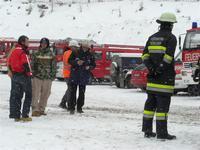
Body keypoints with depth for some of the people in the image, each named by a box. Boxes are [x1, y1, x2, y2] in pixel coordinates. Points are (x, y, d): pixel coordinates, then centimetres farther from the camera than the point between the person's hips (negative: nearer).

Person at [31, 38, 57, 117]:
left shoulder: (51, 54, 6)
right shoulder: (36, 54, 6)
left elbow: (54, 65, 8)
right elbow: (32, 64, 8)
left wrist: (53, 74, 3)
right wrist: (32, 73, 1)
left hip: (47, 77, 1)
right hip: (37, 76, -1)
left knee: (45, 94, 5)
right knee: (35, 93, -7)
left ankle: (41, 109, 14)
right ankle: (35, 109, -7)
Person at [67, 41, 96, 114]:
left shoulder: (90, 55, 4)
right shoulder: (75, 52, -1)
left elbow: (93, 65, 9)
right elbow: (69, 61, -2)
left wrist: (89, 67, -13)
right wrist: (76, 62, -20)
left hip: (84, 77, 2)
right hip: (74, 75, -2)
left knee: (82, 93, 7)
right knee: (72, 92, -4)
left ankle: (79, 108, 16)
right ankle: (71, 108, 0)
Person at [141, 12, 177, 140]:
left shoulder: (152, 38, 14)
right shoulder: (171, 38, -8)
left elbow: (145, 55, 6)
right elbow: (168, 56, -19)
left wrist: (151, 68, -2)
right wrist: (161, 69, -15)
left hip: (152, 77, 7)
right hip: (165, 77, -7)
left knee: (151, 102, 12)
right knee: (163, 104, -6)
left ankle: (147, 129, 15)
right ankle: (162, 132, -8)